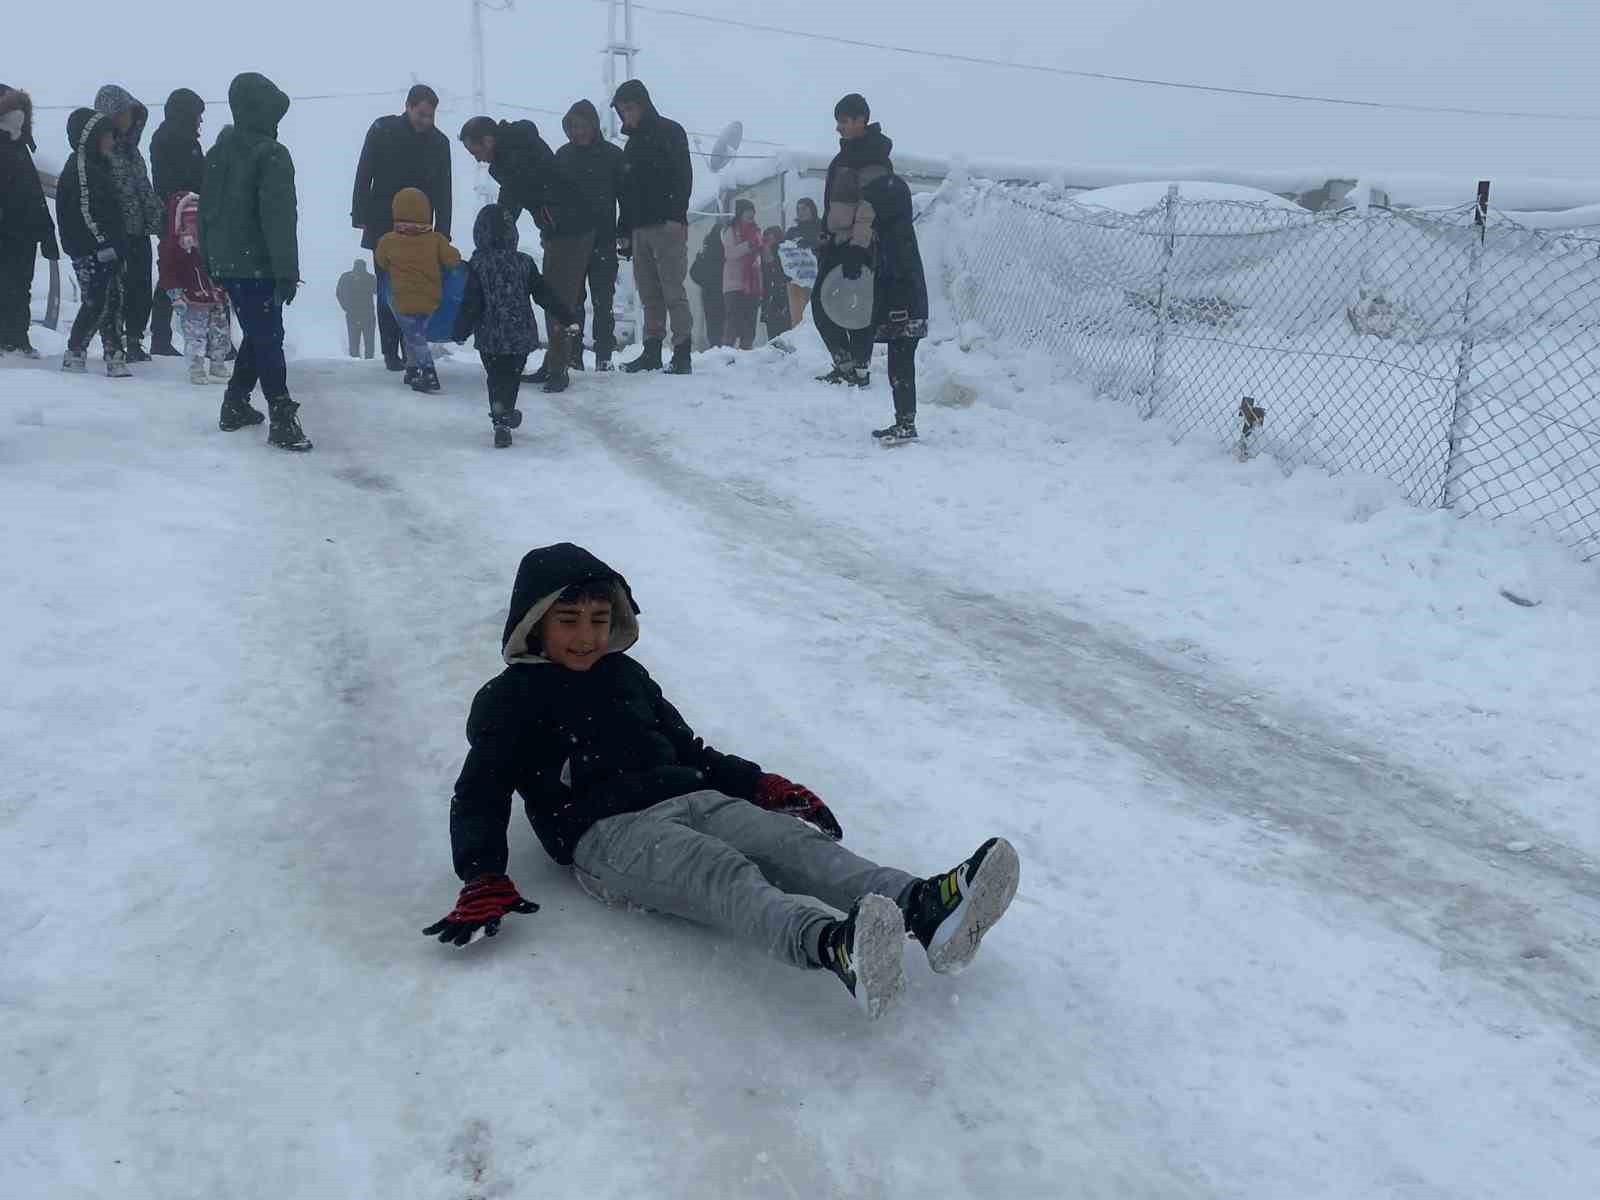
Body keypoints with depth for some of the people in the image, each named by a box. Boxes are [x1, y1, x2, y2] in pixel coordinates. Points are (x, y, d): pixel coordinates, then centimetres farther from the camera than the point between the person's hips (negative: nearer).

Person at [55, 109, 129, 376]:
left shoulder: (98, 164, 19)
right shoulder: (80, 167, -11)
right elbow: (86, 212, -18)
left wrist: (117, 245, 19)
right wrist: (105, 246, -20)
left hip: (106, 249, 10)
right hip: (91, 251, -10)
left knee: (113, 301, 7)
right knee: (96, 303, -7)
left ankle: (115, 357, 9)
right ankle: (74, 355, 3)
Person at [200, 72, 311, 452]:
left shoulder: (218, 152, 11)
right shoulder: (271, 154, -14)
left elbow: (206, 209, 16)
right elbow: (279, 218, -18)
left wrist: (210, 257, 22)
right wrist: (287, 271, -18)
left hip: (224, 262, 8)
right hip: (257, 266, -8)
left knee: (257, 334, 19)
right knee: (268, 338, -6)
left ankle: (235, 404, 25)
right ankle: (282, 418, -8)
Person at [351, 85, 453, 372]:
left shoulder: (439, 142, 3)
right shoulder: (382, 130, -3)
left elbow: (443, 191, 5)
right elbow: (363, 176, -2)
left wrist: (442, 232, -2)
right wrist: (361, 216, -8)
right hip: (384, 227, -2)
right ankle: (391, 352, 4)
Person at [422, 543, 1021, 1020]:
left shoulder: (626, 674, 26)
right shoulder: (510, 700, 10)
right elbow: (479, 797, 3)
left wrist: (760, 785, 18)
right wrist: (484, 880, -15)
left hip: (693, 801, 6)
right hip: (609, 831, -6)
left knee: (797, 844, -24)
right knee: (728, 875, -37)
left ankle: (923, 906, -49)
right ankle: (834, 945, -66)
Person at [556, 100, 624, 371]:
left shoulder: (612, 154, 3)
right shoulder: (563, 155, 9)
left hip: (603, 239, -2)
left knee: (603, 300, 0)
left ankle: (604, 356, 3)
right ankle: (572, 356, 4)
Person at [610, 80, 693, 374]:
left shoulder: (670, 132, 3)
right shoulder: (632, 144, 23)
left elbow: (684, 176, -7)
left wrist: (676, 216, -19)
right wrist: (624, 232, 16)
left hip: (667, 227, -7)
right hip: (640, 229, 7)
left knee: (674, 292, -10)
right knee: (649, 295, 5)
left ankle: (682, 354, -11)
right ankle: (651, 352, 8)